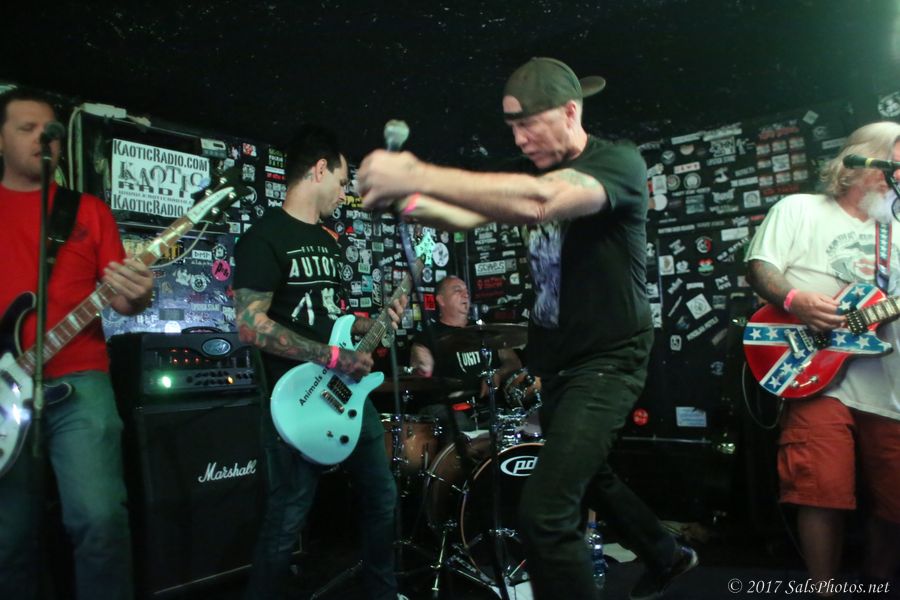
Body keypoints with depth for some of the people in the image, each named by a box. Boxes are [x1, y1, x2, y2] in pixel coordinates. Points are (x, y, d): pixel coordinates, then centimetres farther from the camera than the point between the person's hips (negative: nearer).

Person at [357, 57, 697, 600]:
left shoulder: (620, 162, -18)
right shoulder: (536, 170, 8)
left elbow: (539, 202, -37)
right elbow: (469, 216, 3)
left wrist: (418, 175, -40)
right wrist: (412, 202, -16)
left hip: (608, 362, -9)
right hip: (556, 358, 9)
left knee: (544, 513, -17)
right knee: (586, 474, 26)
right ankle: (667, 556, 51)